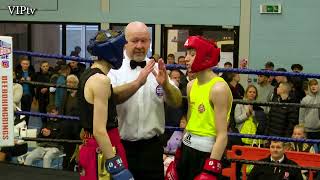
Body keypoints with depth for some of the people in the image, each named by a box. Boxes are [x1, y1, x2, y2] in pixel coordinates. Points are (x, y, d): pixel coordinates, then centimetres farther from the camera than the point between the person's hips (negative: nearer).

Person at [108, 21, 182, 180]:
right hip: (121, 146, -2)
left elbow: (177, 102, -2)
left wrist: (165, 84, -22)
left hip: (152, 147, 2)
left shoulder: (157, 69, 5)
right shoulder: (115, 69, -3)